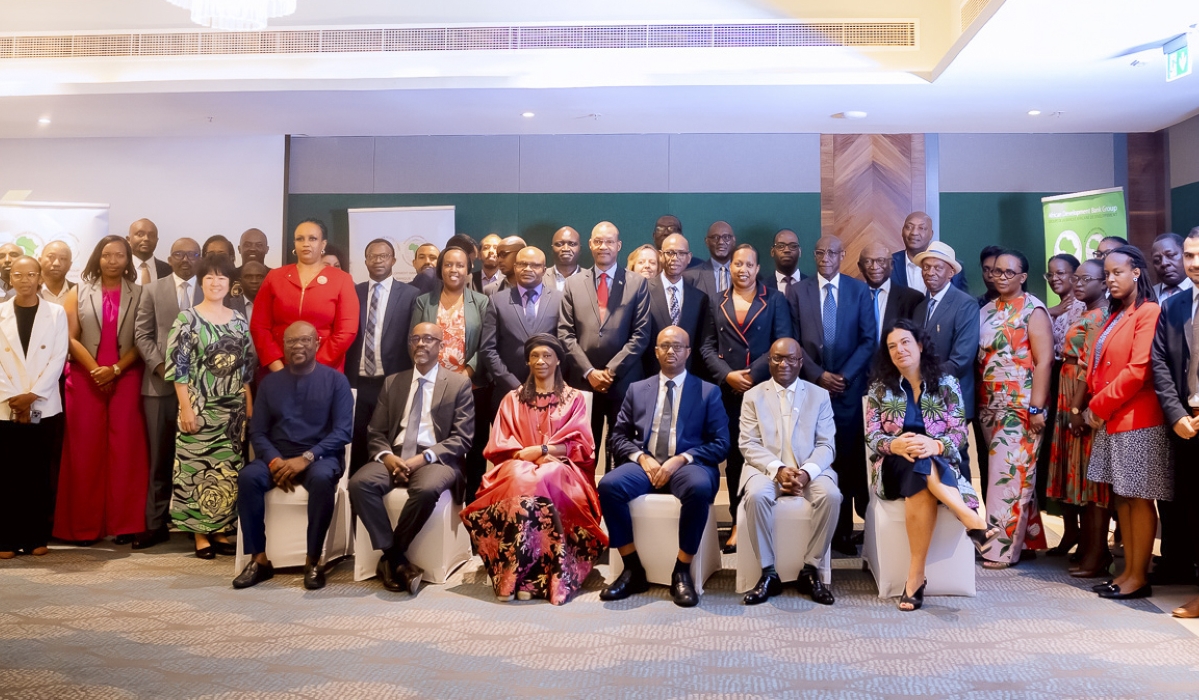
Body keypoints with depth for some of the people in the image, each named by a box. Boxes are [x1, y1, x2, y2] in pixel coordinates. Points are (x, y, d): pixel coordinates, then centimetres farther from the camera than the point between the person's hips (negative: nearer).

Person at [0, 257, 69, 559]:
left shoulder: (56, 313, 5)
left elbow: (58, 358, -2)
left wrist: (32, 395, -10)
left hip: (44, 407, 0)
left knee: (39, 474, 4)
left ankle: (37, 537, 11)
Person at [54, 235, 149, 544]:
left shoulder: (138, 294, 6)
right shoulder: (79, 292, 9)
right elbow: (70, 337, 1)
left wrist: (115, 370, -11)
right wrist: (95, 370, -10)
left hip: (126, 378, -1)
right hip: (85, 378, 1)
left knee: (124, 448, -3)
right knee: (85, 449, 1)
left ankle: (124, 523, 3)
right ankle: (85, 525, 7)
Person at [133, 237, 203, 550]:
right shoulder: (152, 290, 11)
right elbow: (142, 334, 5)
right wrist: (160, 366, -8)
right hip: (161, 383, 1)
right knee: (160, 457, 5)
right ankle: (157, 524, 11)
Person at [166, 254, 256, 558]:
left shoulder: (239, 321, 8)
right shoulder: (187, 318, -4)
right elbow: (177, 367, -8)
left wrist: (250, 405, 6)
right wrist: (186, 407, -14)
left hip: (233, 409, 4)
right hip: (200, 408, -4)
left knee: (229, 470, 7)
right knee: (198, 468, 0)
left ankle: (221, 531, 18)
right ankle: (200, 534, 10)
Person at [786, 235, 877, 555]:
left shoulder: (859, 290, 7)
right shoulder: (797, 291, 7)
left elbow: (869, 340, 3)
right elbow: (792, 342, 3)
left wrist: (844, 375, -7)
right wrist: (818, 375, -7)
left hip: (850, 387, 0)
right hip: (811, 386, 0)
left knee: (850, 458, 1)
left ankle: (845, 530, 9)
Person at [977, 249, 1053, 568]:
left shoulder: (1033, 310, -5)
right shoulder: (986, 311, 13)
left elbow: (1044, 361, -12)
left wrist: (1036, 408, -17)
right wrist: (977, 402, 8)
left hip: (1020, 407, -7)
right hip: (989, 406, 7)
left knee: (1009, 474, -6)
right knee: (999, 473, 10)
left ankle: (1004, 547, 2)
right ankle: (1027, 537, 23)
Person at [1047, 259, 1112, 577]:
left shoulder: (1099, 317, -11)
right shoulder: (1085, 316, 17)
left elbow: (1091, 366, -18)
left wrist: (1077, 409, -20)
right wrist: (1070, 408, 12)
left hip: (1086, 405, -9)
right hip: (1071, 403, 9)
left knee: (1091, 476, -5)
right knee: (1079, 474, 13)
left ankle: (1096, 555, 0)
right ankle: (1085, 544, 22)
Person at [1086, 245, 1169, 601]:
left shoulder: (1149, 312, -10)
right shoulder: (1114, 316, 16)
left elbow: (1139, 370, -18)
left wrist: (1099, 405, -12)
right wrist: (1096, 408, 2)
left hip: (1137, 420, -8)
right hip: (1111, 419, 8)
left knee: (1138, 498, -1)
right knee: (1121, 497, 11)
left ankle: (1139, 577, 7)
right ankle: (1128, 570, 19)